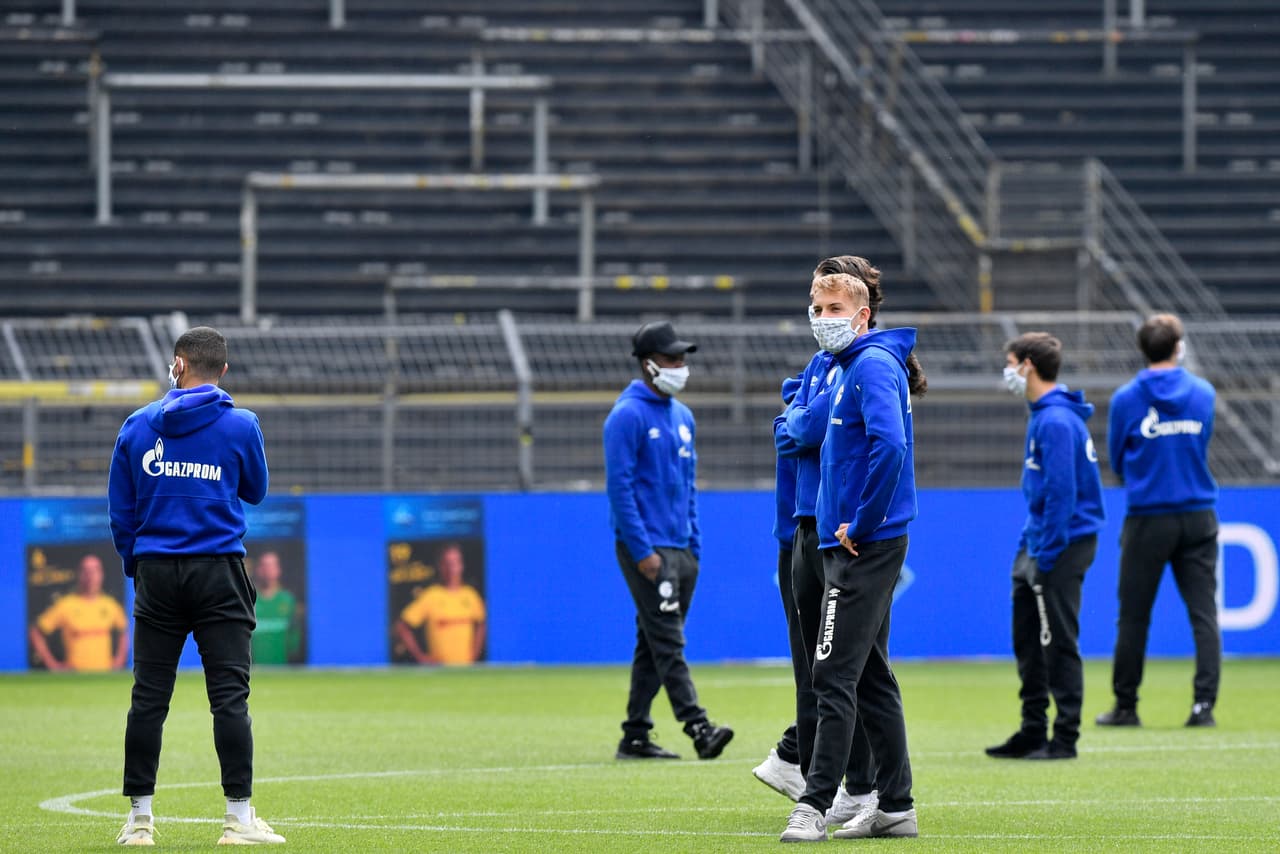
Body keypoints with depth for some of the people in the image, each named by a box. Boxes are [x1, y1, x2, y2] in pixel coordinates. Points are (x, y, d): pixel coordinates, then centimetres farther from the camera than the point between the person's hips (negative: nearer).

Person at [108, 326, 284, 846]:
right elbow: (256, 491, 13)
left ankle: (139, 817, 7)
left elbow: (120, 508, 8)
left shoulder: (138, 426, 4)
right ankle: (239, 818, -5)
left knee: (149, 697, 5)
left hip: (156, 573, 2)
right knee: (229, 695, -2)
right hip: (218, 574, -2)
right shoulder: (240, 425, -2)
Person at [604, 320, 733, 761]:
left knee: (655, 645, 9)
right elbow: (619, 485, -14)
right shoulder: (627, 416, -9)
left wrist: (694, 544, 15)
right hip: (646, 549, -8)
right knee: (667, 642, -13)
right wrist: (642, 551, -18)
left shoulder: (683, 417, 16)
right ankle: (699, 729, -21)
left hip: (681, 549, 8)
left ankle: (635, 737, 12)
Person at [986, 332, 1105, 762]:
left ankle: (1065, 739, 0)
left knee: (1058, 643, -5)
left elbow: (1061, 491, -22)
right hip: (1038, 543, 10)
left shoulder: (1055, 421, -18)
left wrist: (1045, 555, -21)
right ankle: (1033, 733, 20)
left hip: (1062, 544, -10)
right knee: (1028, 641, 14)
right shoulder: (1043, 415, 15)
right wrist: (1027, 547, 20)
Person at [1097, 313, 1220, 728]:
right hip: (1199, 518, 2)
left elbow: (1117, 459, 4)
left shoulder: (1126, 399, -5)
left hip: (1148, 520, -2)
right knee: (1204, 613, 2)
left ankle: (1126, 706, 12)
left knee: (1133, 616, 6)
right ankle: (1204, 705, -5)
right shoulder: (1203, 393, 2)